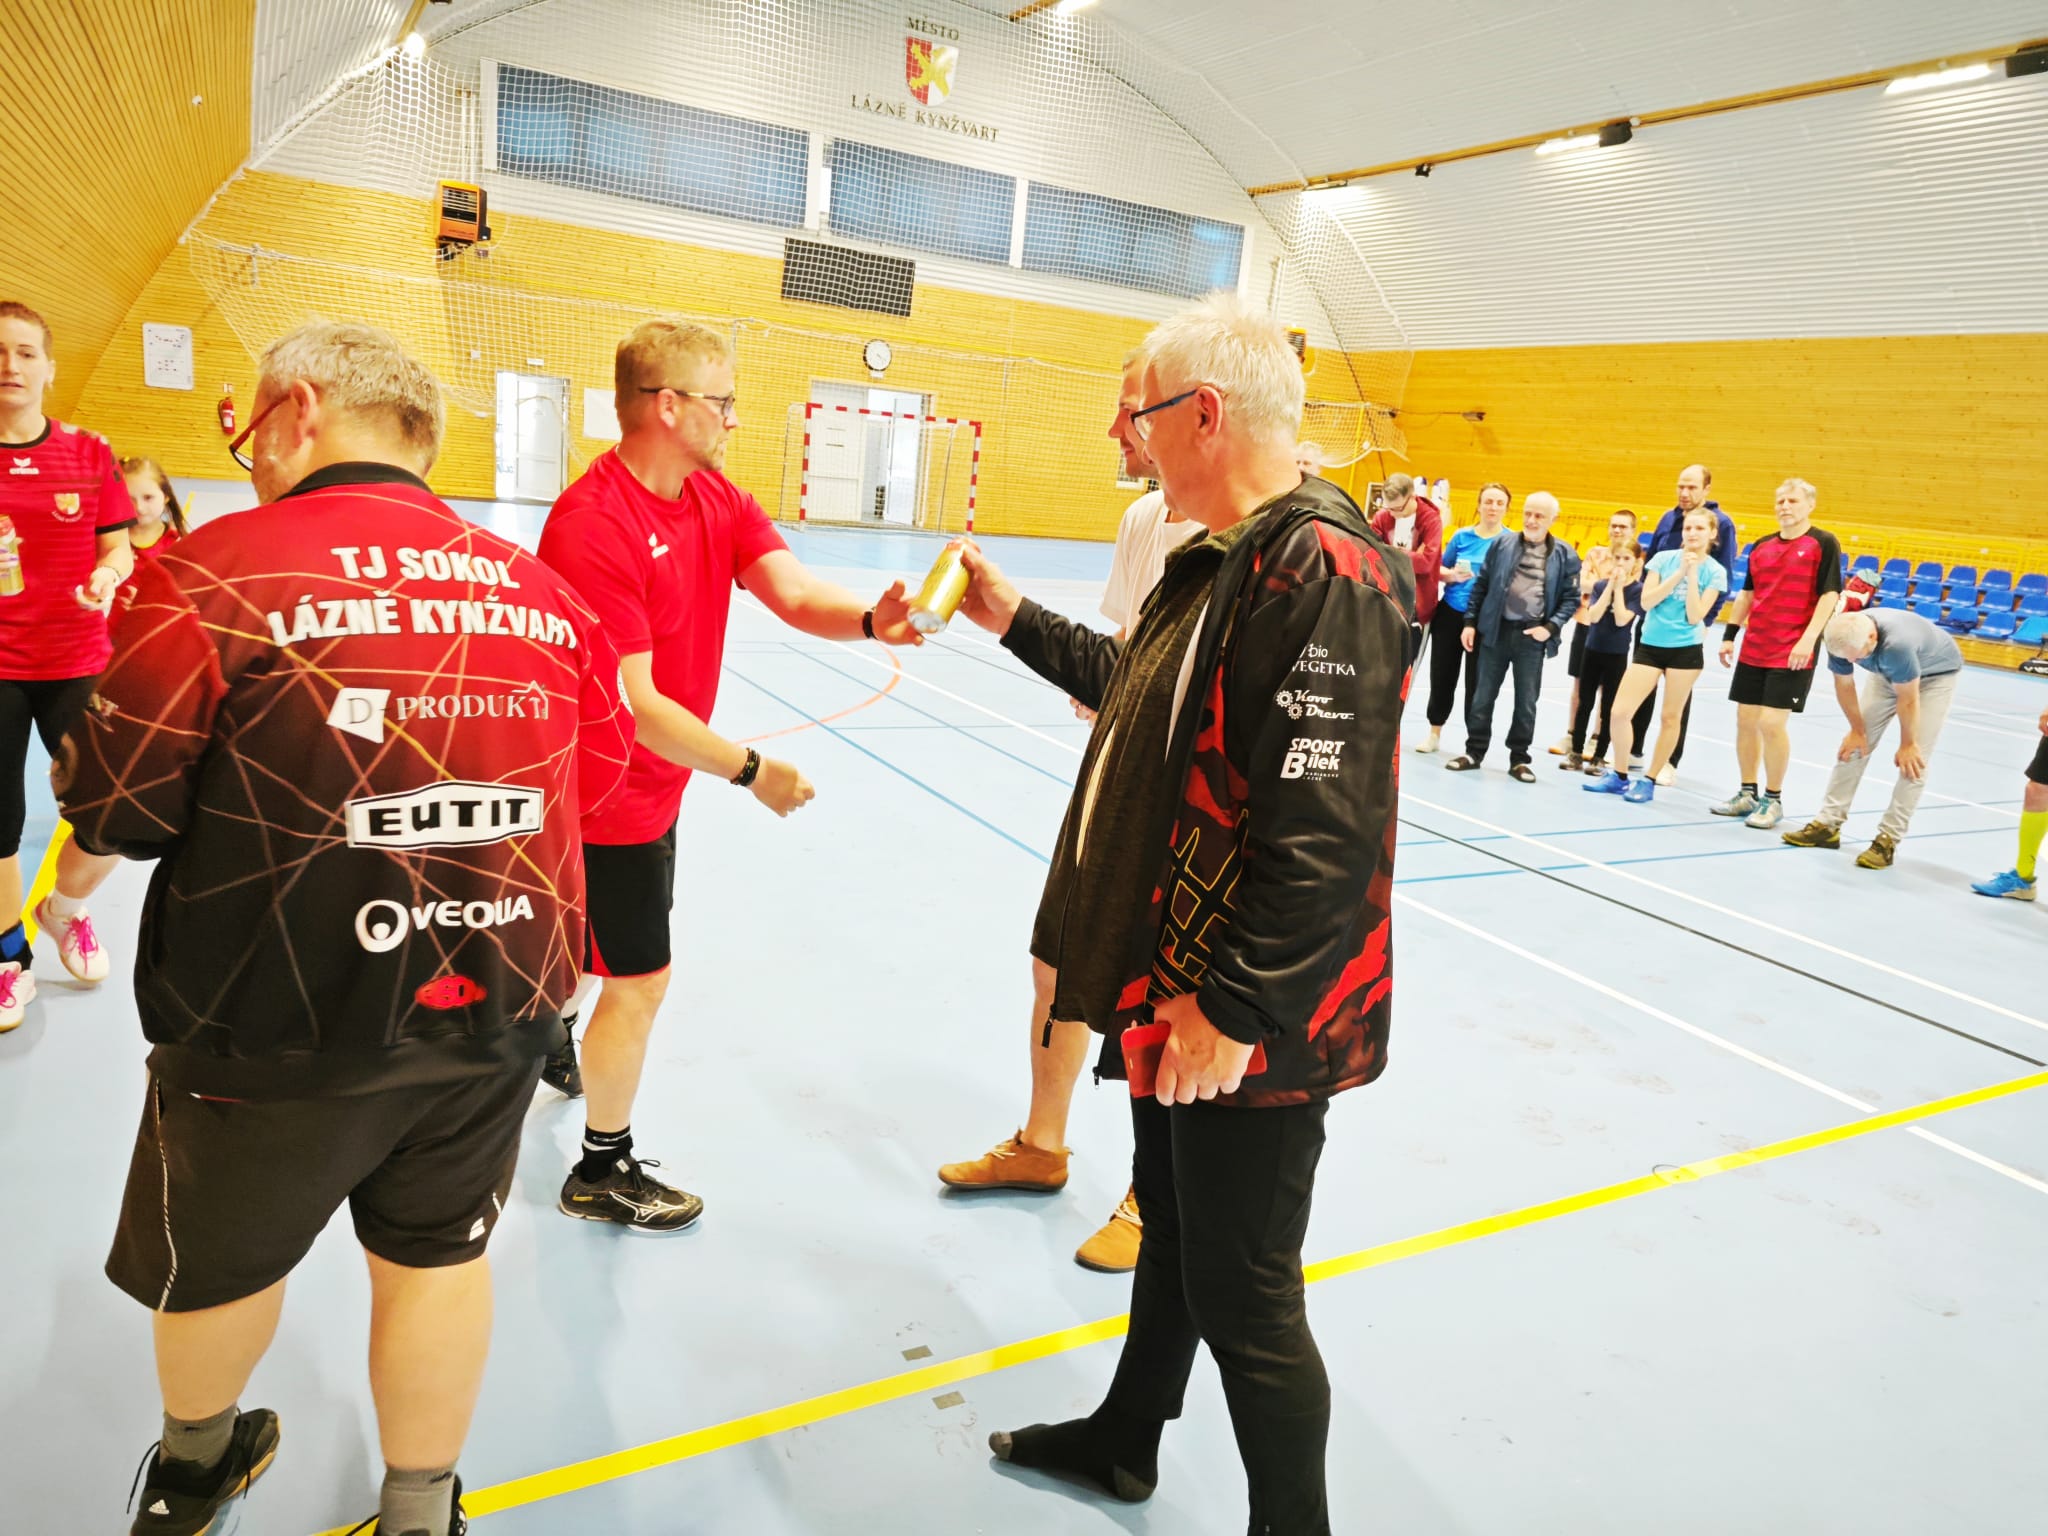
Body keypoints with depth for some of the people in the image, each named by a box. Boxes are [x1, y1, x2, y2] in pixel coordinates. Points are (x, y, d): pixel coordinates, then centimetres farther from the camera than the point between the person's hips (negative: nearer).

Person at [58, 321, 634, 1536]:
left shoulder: (207, 577, -15)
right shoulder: (544, 590, -2)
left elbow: (115, 815, -10)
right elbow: (602, 764, 9)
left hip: (280, 1024, -2)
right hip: (497, 1006, 3)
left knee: (222, 1259, 25)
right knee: (441, 1255, 22)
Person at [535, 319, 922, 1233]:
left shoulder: (717, 500, 0)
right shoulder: (593, 526, -27)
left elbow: (794, 592, -16)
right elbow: (632, 704, -29)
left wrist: (870, 619, -37)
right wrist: (750, 770, -25)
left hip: (654, 783, 9)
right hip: (608, 794, -9)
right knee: (639, 980, 2)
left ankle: (555, 1051, 57)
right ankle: (603, 1173, 23)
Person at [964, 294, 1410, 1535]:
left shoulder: (1324, 573, -23)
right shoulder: (1223, 560, 10)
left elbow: (1322, 834, -28)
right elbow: (1146, 691, 23)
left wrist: (1234, 1009, -24)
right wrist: (1016, 621, 26)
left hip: (1255, 1026, -10)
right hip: (1182, 990, 10)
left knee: (1242, 1297, 6)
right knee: (1171, 1229, 27)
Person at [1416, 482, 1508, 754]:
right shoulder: (1462, 536, 3)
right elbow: (1439, 569, 10)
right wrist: (1452, 575, -13)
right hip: (1450, 613, 3)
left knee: (1476, 680, 1)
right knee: (1442, 674, 9)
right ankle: (1434, 729, 25)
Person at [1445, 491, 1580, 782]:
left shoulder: (1565, 555, 1)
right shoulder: (1502, 543, 5)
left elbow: (1571, 598, 3)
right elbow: (1481, 585, 7)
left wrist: (1550, 627, -10)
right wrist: (1471, 622, 1)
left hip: (1532, 636, -1)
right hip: (1496, 630, 1)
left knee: (1526, 702, 6)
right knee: (1482, 696, 5)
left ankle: (1519, 758, 18)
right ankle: (1474, 752, 17)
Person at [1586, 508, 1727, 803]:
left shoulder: (1714, 572, -3)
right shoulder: (1663, 559, 2)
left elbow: (1695, 616, -12)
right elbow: (1646, 601, -8)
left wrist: (1692, 574, -15)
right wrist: (1680, 572, -13)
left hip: (1686, 649, -2)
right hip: (1650, 645, 2)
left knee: (1670, 718, 5)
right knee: (1620, 712, -5)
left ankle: (1649, 781, 16)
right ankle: (1619, 776, 12)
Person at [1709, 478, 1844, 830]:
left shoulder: (1823, 543, -5)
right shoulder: (1761, 546, 11)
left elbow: (1830, 595, -10)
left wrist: (1807, 640, -19)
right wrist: (1729, 635, 13)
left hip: (1793, 654, -6)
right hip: (1753, 650, 6)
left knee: (1772, 723, -8)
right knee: (1746, 720, 8)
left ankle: (1773, 801, 6)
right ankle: (1748, 794, 20)